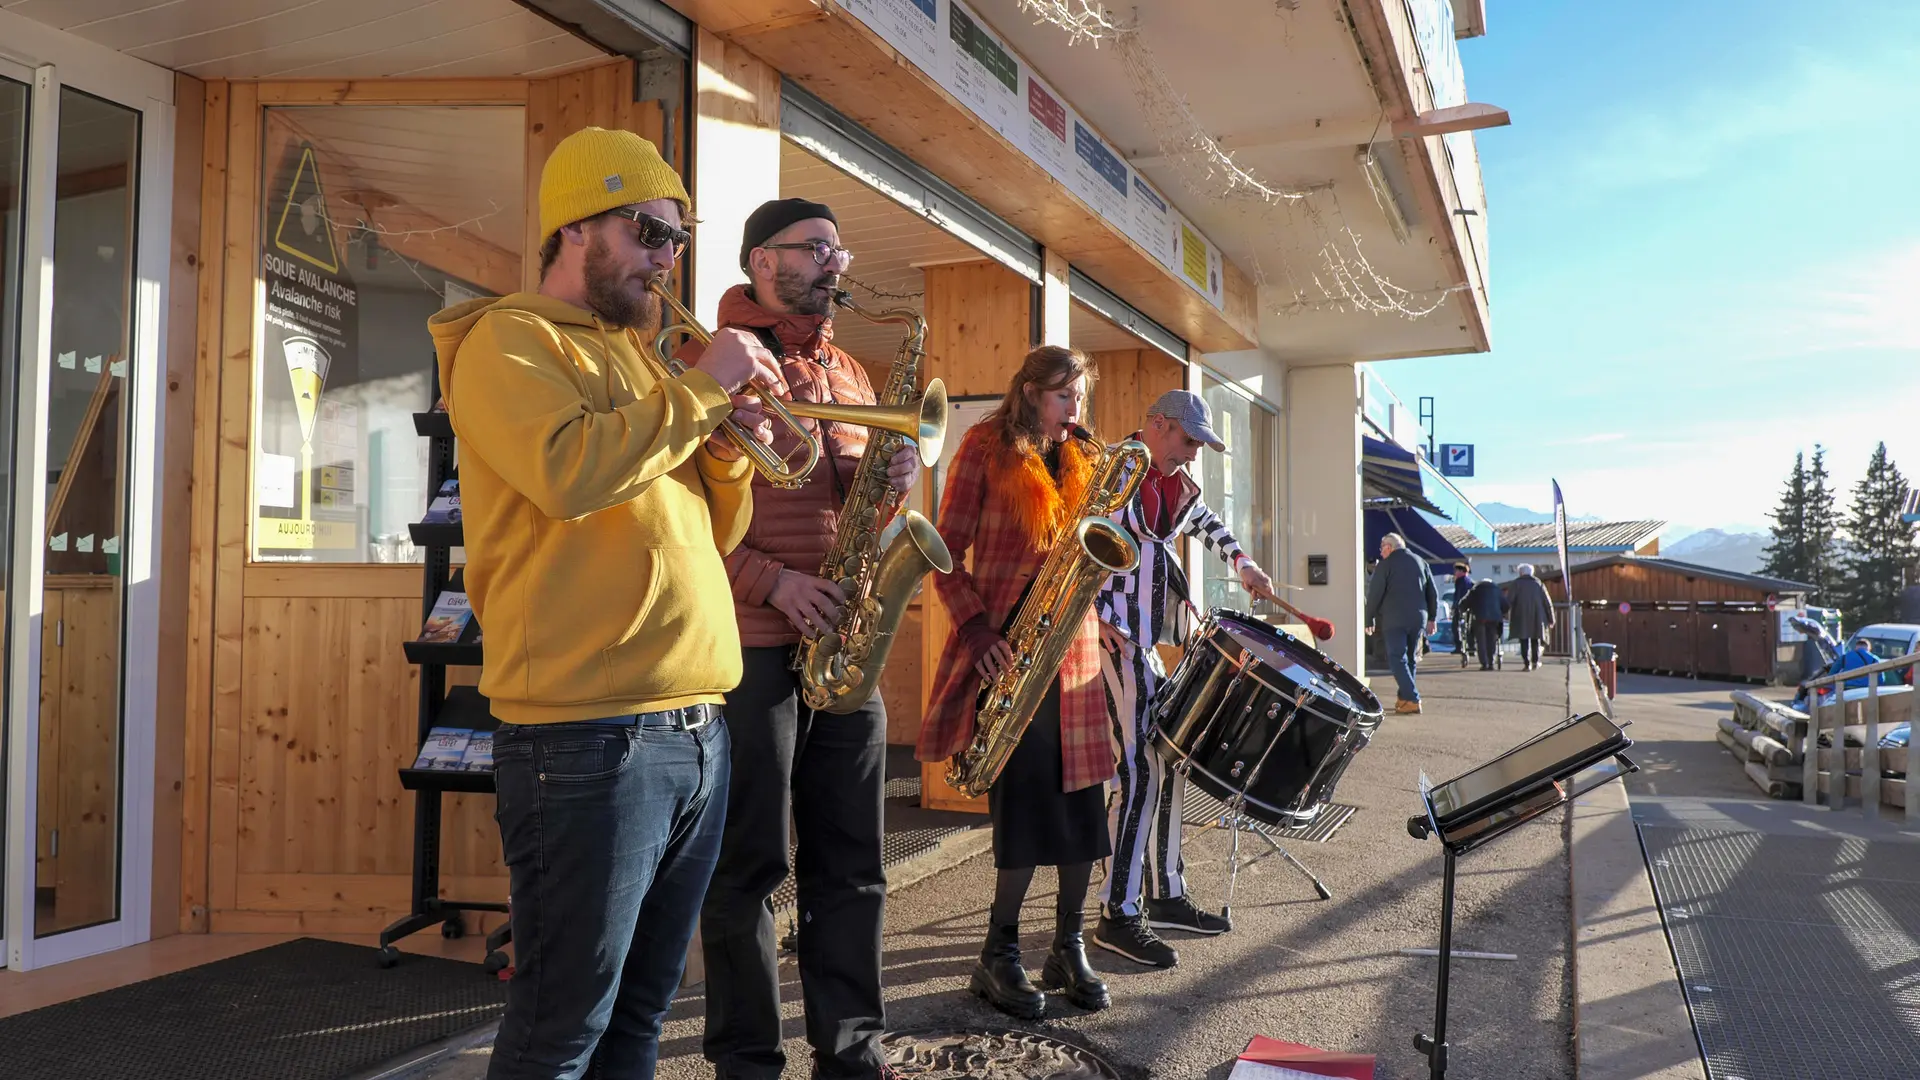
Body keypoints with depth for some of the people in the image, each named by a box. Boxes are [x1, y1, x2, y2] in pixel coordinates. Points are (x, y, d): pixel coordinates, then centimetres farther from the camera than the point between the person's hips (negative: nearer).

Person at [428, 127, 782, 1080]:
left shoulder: (633, 357, 21)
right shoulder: (508, 340, -3)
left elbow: (708, 536, 20)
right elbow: (569, 472, -23)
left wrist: (729, 446, 2)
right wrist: (701, 389, -12)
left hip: (697, 732, 8)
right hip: (588, 740, -8)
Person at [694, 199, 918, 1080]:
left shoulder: (848, 374, 18)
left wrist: (893, 479, 0)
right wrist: (771, 581, -18)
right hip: (751, 644, -6)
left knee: (851, 863, 11)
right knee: (748, 865, 3)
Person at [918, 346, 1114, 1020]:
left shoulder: (1083, 462, 15)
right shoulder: (987, 450, 0)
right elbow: (946, 554, -4)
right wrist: (977, 628, -16)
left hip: (1071, 645, 5)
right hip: (1003, 647, -5)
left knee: (1081, 799, 3)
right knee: (1025, 800, -5)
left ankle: (1069, 947, 17)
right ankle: (999, 955, 11)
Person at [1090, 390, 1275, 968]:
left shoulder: (1177, 485, 16)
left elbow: (1206, 523, 35)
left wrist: (1241, 561, 19)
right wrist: (1102, 619, -21)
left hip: (1155, 642, 9)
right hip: (1115, 638, -9)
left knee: (1169, 763, 12)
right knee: (1139, 768, -11)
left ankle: (1165, 896, 23)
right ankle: (1118, 915, -4)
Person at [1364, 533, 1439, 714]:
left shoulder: (1385, 565, -3)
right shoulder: (1420, 562, 14)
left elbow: (1374, 594, -6)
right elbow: (1433, 593, 15)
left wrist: (1370, 620, 2)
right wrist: (1432, 618, 20)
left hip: (1394, 619, -6)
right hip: (1418, 618, 6)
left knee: (1397, 659, -7)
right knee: (1410, 658, 15)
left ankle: (1412, 700, -18)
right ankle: (1405, 698, 17)